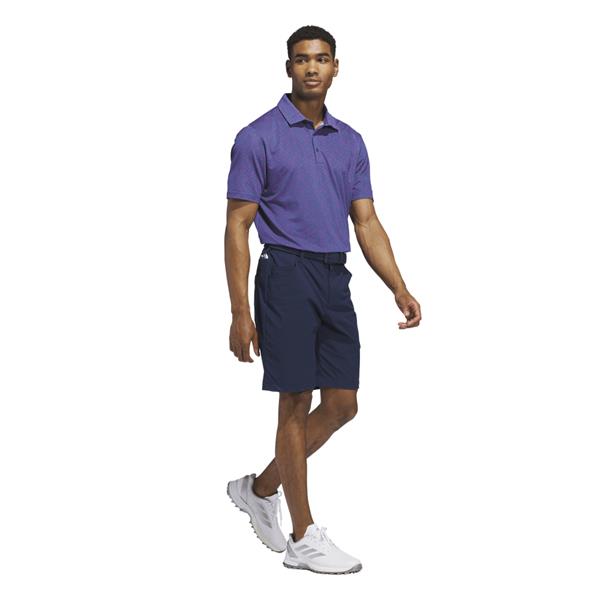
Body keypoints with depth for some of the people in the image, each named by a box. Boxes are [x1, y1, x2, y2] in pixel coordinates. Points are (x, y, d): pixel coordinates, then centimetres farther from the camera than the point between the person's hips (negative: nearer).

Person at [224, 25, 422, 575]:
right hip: (286, 275, -6)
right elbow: (237, 227, -7)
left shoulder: (350, 142, 13)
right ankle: (304, 538, 8)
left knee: (342, 405, 6)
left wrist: (401, 291, -1)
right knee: (297, 405, -3)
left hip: (335, 281, 6)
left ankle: (260, 488, 26)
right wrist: (240, 312, -13)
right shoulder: (259, 137, -5)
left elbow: (367, 224, 12)